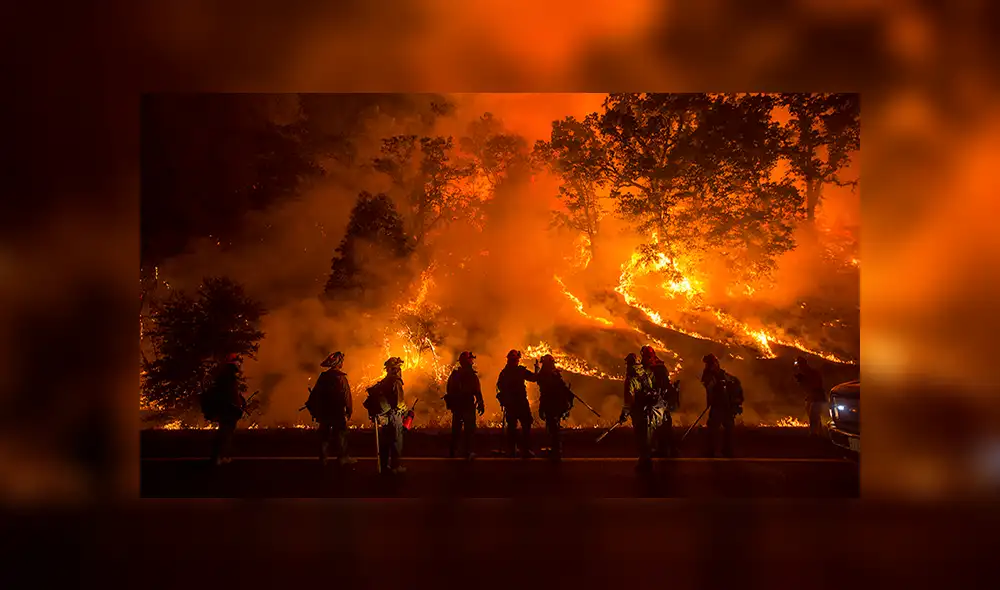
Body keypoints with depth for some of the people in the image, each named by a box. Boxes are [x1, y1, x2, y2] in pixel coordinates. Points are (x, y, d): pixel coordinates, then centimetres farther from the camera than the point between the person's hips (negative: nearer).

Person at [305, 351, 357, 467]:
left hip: (324, 412, 6)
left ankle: (323, 458, 17)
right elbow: (346, 396, -16)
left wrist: (314, 410, 15)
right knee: (341, 435, 4)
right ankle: (342, 458, 9)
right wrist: (349, 411, -8)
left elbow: (315, 394, 7)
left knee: (324, 435, 13)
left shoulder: (323, 376, 4)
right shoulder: (340, 377, -13)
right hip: (337, 413, -5)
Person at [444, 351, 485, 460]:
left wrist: (451, 403, 21)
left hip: (456, 406, 6)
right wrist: (481, 405, -11)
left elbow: (449, 391, 13)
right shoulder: (472, 375, -11)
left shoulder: (454, 374, 8)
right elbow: (477, 392, -15)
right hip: (468, 406, -6)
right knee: (469, 429, -1)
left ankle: (452, 452, 17)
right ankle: (468, 452, -7)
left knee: (456, 429, 14)